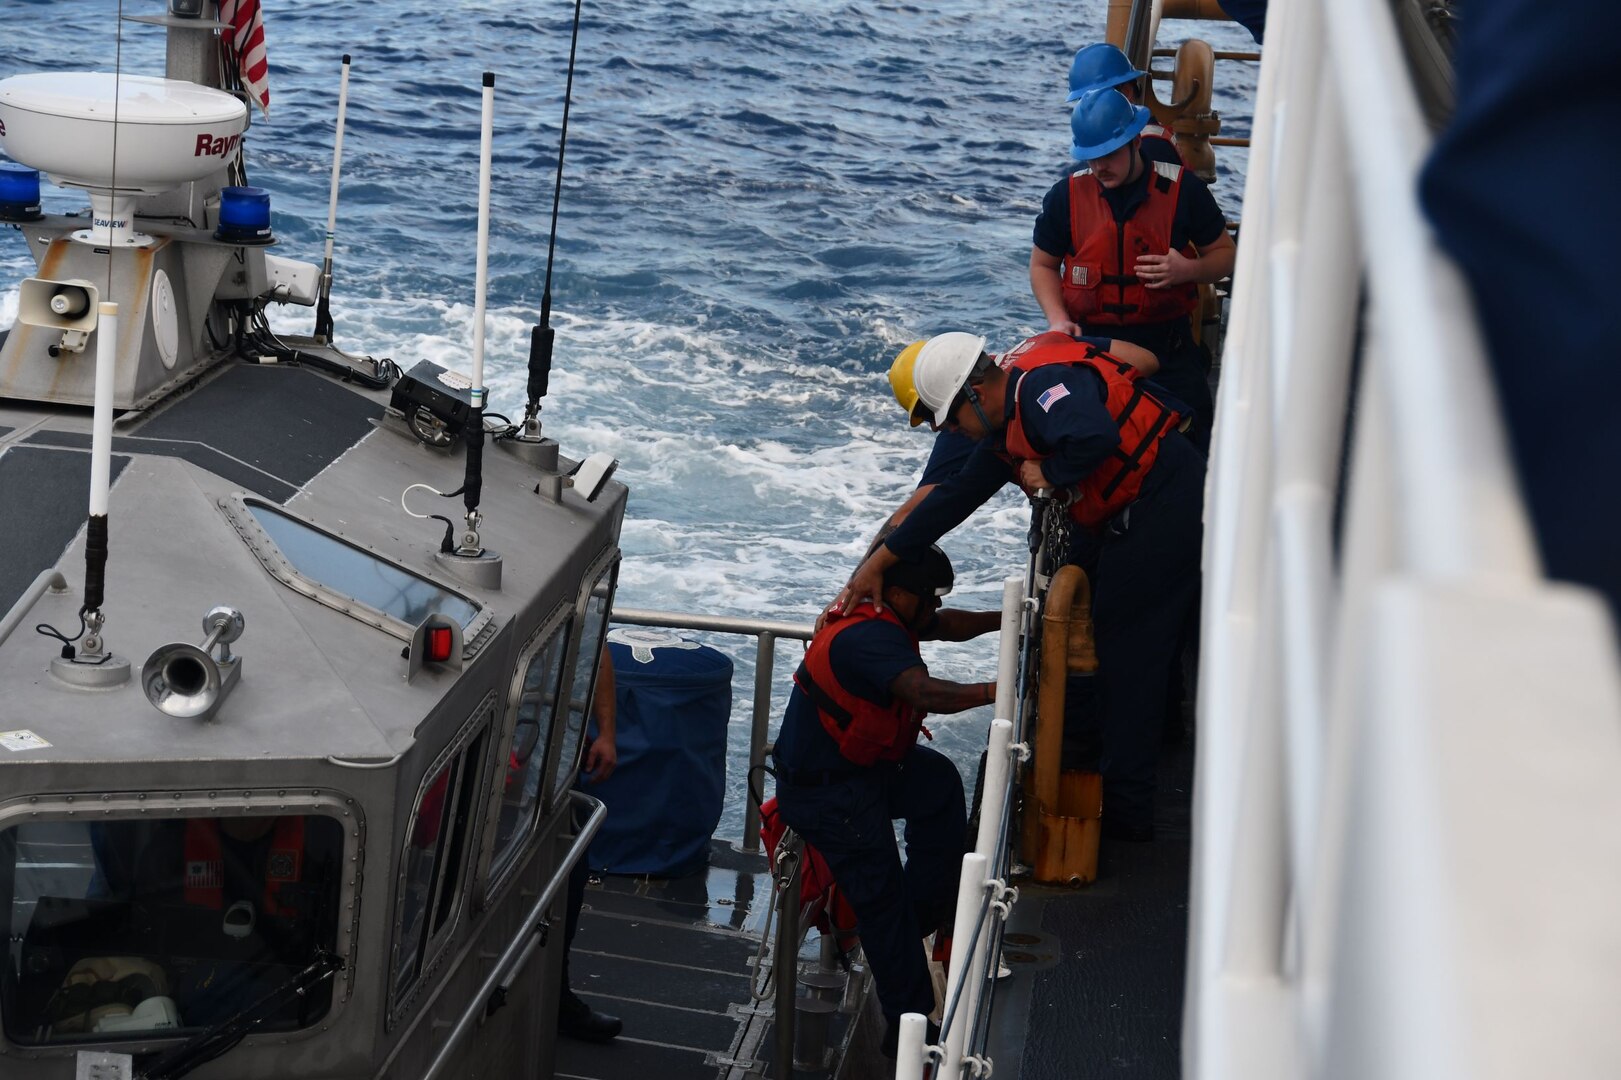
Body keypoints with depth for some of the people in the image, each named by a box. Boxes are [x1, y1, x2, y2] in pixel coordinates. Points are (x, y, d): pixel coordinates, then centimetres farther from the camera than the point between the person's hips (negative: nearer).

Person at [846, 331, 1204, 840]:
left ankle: (1125, 811, 2)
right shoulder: (1006, 425, 13)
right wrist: (880, 562, 16)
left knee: (1126, 649, -5)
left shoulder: (1042, 385, -20)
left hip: (1164, 508, -11)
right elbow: (955, 497, 16)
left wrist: (1048, 473, -19)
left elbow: (1096, 436, -39)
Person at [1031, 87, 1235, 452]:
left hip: (1168, 344, -1)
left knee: (1191, 444, -2)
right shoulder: (1066, 196, -1)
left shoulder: (1182, 189, -5)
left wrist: (1188, 270, -16)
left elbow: (1225, 254, 6)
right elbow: (1043, 265, 11)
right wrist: (1058, 320, -6)